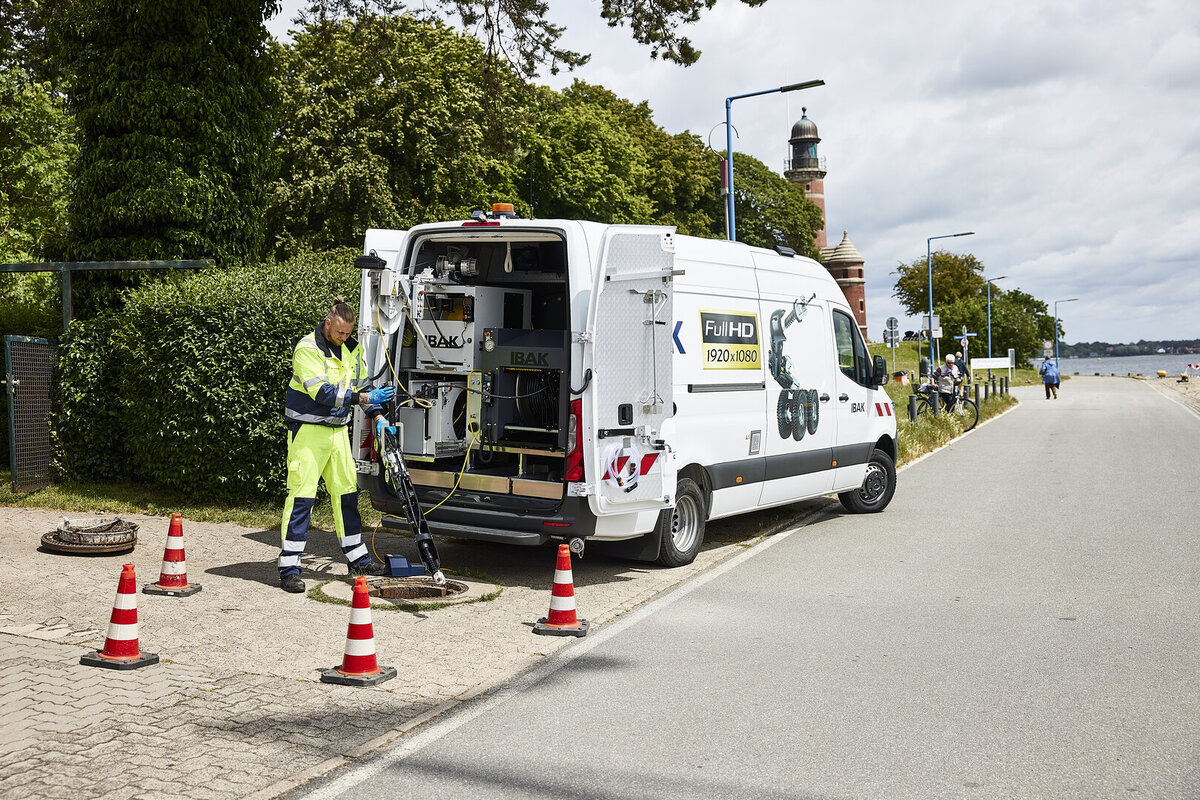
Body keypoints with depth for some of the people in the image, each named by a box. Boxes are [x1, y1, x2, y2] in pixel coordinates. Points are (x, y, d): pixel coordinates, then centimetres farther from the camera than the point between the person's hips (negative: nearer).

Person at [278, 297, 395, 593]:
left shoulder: (352, 349, 8)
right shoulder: (307, 349, -15)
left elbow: (363, 383, 15)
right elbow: (322, 393, -23)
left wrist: (378, 417, 2)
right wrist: (363, 398, -27)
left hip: (337, 430, 7)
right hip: (308, 430, -7)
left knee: (346, 491, 13)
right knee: (302, 494, -8)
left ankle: (357, 559, 25)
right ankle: (289, 568, -3)